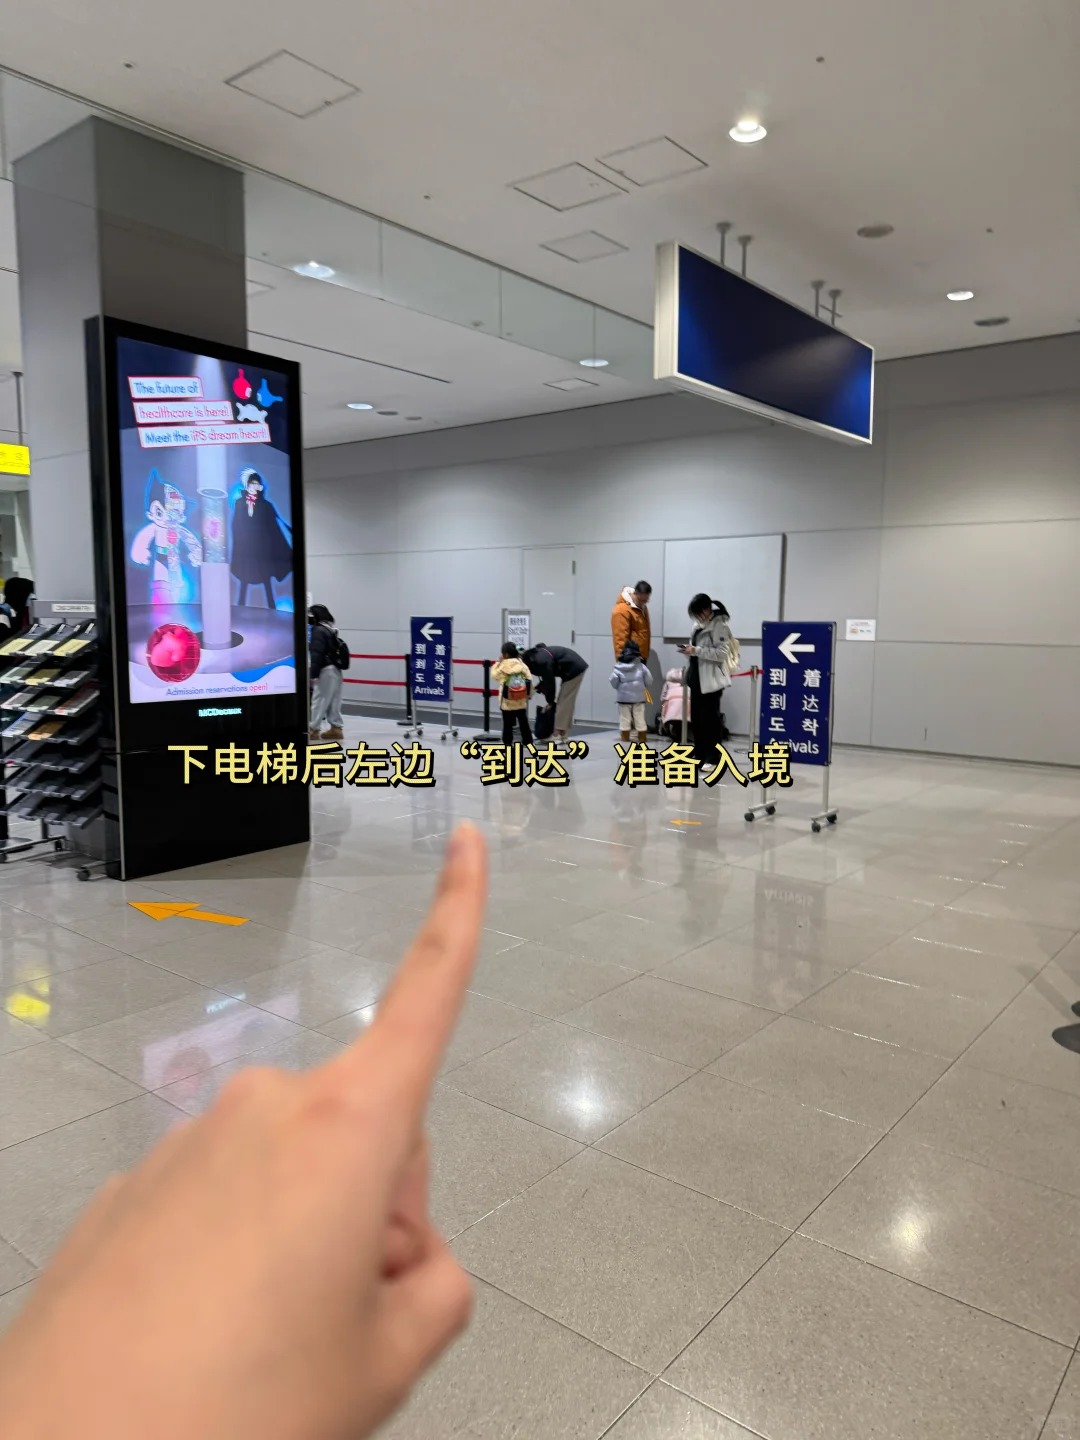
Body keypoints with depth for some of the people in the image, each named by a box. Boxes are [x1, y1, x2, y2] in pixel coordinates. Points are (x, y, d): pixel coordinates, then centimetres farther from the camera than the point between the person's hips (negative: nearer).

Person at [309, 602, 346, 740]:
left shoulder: (319, 630, -12)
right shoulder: (331, 629, 17)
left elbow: (317, 655, -19)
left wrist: (313, 674, -20)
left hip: (326, 671, -9)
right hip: (335, 670, 9)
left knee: (319, 700, -6)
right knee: (333, 701, 11)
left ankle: (314, 730, -4)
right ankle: (336, 728, 13)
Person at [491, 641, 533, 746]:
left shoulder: (503, 666, -12)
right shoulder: (522, 665, -5)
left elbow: (494, 675, 4)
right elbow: (529, 680, -2)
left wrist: (498, 662, 8)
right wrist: (529, 694, 9)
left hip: (507, 702, -3)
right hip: (521, 701, 3)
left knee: (507, 723, 5)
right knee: (523, 722, 13)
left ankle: (507, 742, 6)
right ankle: (528, 741, 18)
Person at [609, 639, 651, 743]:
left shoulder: (618, 668, -6)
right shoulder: (641, 667, -6)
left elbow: (613, 683, -6)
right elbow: (648, 681, -3)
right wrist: (643, 688, 17)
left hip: (624, 697, 0)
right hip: (639, 697, 0)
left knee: (624, 717, 8)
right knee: (639, 718, 6)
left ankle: (625, 737, 10)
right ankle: (642, 737, 8)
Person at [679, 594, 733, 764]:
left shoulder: (720, 625, -13)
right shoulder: (699, 624, 12)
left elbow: (722, 653, -21)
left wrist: (696, 651, -23)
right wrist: (689, 650, 7)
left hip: (711, 680, -8)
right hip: (697, 678, 8)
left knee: (710, 718, -3)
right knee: (697, 717, 12)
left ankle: (712, 757, 4)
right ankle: (699, 753, 22)